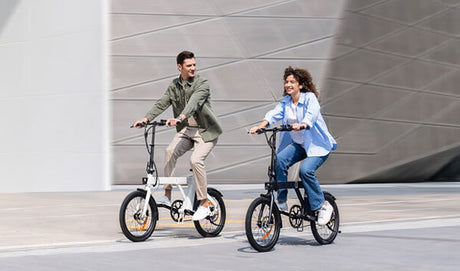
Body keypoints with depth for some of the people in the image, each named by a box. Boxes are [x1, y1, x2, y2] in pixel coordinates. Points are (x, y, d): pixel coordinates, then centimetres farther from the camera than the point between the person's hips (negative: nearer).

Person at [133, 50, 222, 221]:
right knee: (170, 151, -22)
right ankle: (167, 196, -16)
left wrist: (179, 118, -44)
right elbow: (161, 104, 1)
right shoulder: (174, 86, 8)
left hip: (205, 131, -5)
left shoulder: (202, 84, -10)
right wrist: (146, 119, -16)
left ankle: (204, 205, -13)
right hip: (186, 130, 5)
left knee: (196, 160, -25)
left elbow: (193, 103, -27)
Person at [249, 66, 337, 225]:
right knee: (279, 160, -22)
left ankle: (323, 206, -9)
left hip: (318, 145, -5)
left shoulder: (310, 97, -10)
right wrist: (261, 125, -29)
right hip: (297, 144, 5)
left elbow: (312, 114, -29)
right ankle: (281, 201, -12)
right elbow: (275, 114, -9)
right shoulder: (285, 102, 7)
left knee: (305, 170, -28)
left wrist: (301, 125, -50)